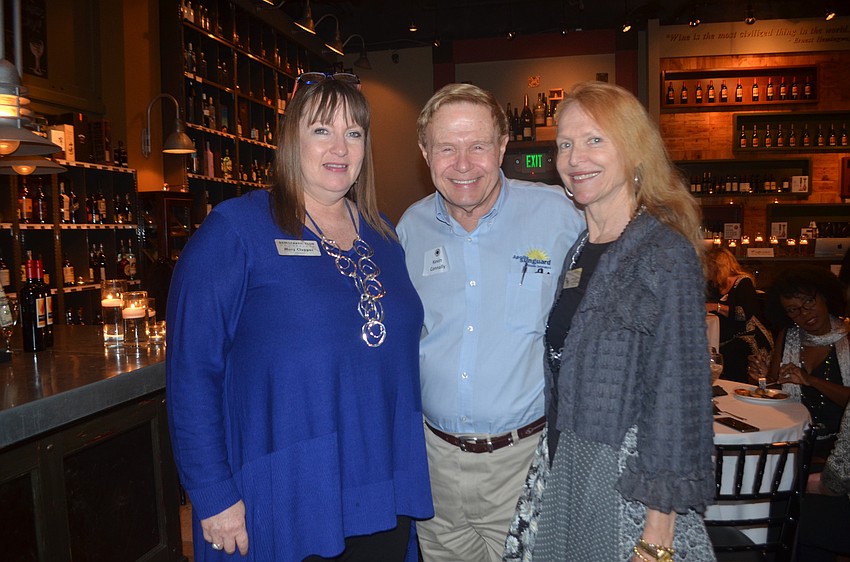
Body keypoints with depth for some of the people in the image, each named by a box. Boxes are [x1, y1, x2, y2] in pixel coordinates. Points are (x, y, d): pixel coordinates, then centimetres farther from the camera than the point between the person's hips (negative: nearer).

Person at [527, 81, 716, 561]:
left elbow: (678, 396, -17)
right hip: (565, 472, 6)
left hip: (630, 485, -6)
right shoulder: (574, 250, 4)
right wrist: (551, 461, 9)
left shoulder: (665, 255, -16)